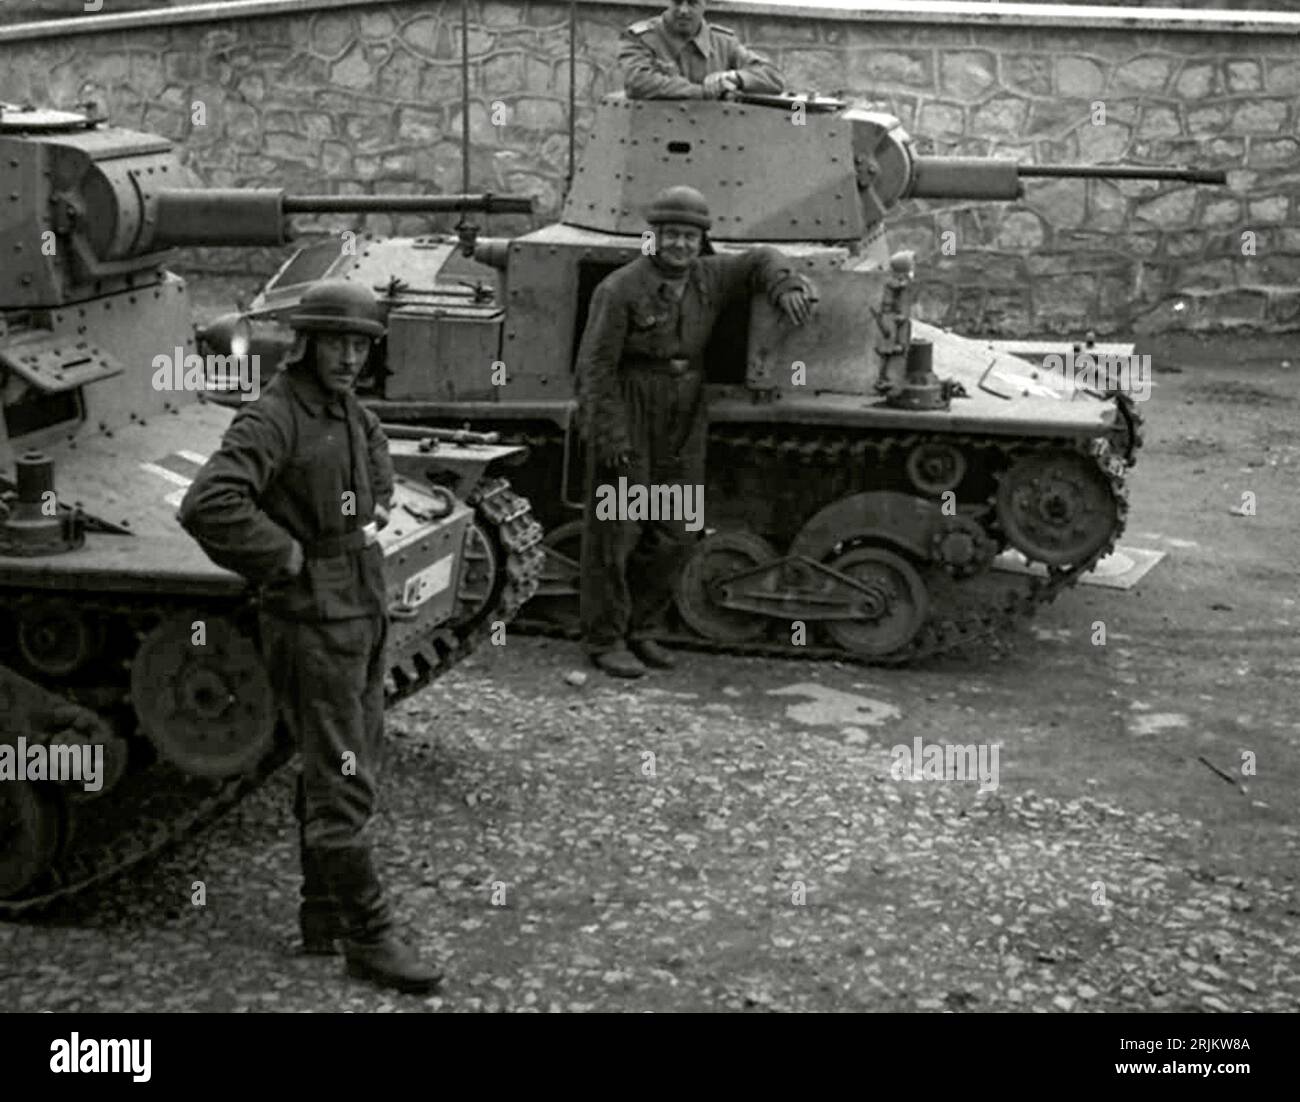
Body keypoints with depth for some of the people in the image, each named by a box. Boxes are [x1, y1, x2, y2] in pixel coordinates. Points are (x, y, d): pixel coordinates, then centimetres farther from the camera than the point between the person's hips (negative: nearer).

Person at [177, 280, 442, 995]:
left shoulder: (348, 412, 9)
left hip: (362, 614, 9)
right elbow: (206, 507, -32)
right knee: (341, 787, -4)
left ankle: (324, 917, 28)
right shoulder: (270, 420, -18)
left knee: (339, 771, 16)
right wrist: (286, 555, -22)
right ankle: (367, 938, 4)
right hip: (311, 622, -9)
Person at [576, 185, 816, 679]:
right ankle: (604, 639, 9)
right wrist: (609, 438, -18)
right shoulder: (620, 289, -13)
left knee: (672, 537, 9)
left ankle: (642, 630, 23)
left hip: (684, 429, 6)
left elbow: (760, 260, 20)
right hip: (627, 423, -6)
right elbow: (596, 367, -13)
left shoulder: (709, 278, 4)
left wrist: (788, 287, -2)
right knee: (615, 534, 0)